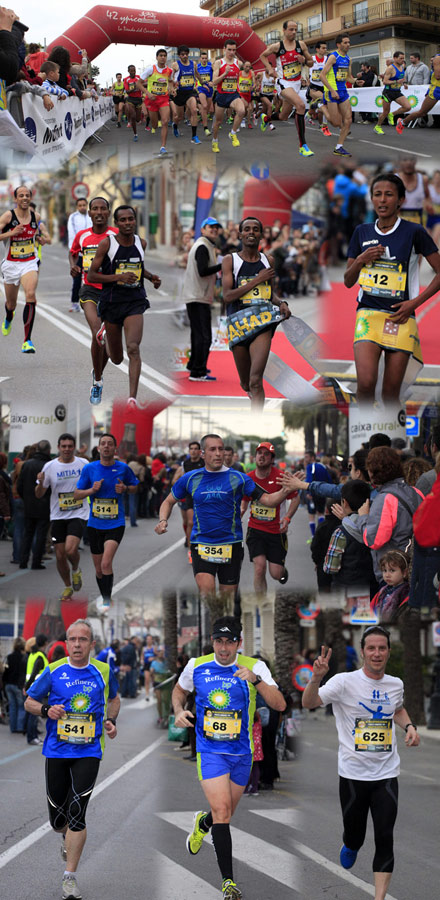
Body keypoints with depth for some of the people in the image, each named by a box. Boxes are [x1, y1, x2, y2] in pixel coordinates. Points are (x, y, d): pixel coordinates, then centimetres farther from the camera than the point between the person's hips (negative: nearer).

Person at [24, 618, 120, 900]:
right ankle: (69, 837, 47)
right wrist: (46, 710, -13)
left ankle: (70, 876, -6)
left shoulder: (103, 671, 2)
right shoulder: (53, 671, -1)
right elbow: (30, 702, 8)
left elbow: (113, 698, 21)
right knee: (57, 818, 9)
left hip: (89, 752, -1)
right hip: (57, 751, 1)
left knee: (76, 813, -14)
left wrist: (111, 721, 3)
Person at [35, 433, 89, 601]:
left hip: (78, 514, -2)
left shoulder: (83, 464, 0)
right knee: (60, 555, 4)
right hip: (58, 516, 2)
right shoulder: (50, 466, -1)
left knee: (71, 550, -22)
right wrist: (40, 483, -18)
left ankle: (76, 570, 12)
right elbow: (39, 495, 2)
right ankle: (68, 587, 26)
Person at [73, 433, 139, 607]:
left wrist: (125, 488, -7)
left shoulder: (123, 468, -1)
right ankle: (104, 598, 30)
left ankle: (107, 600, -14)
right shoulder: (89, 468, 0)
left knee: (106, 563, -21)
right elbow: (76, 495, 5)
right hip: (94, 525, 3)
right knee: (99, 569, 10)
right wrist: (92, 490, -13)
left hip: (115, 523, -3)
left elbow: (135, 487, 16)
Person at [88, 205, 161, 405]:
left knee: (133, 349, -20)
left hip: (135, 301, 1)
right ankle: (104, 333, 48)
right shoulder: (107, 243, -8)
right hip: (112, 302, -1)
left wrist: (151, 277, 7)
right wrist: (119, 277, -20)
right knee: (116, 359, 12)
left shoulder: (141, 243, 5)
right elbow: (92, 275, -8)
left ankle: (132, 397, -18)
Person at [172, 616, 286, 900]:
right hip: (210, 751, -1)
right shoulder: (196, 666, -2)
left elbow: (280, 704, -17)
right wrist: (179, 711, -1)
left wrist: (256, 680, -31)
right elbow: (179, 690, 19)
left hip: (242, 752, 1)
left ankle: (203, 824, 53)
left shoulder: (254, 666, -7)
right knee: (222, 811, -16)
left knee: (227, 813, 16)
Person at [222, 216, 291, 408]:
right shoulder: (230, 261, 2)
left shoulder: (268, 261, 13)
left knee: (256, 381, -17)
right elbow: (227, 296, -9)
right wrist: (257, 280, -11)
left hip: (262, 323, 0)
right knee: (246, 383, 12)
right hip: (239, 323, 0)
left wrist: (281, 303, 3)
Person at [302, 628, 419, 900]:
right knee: (355, 835, 9)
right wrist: (317, 677, -40)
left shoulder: (396, 684, 5)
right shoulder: (346, 682, -10)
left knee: (385, 838, -6)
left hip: (387, 775, 2)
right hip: (353, 774, -2)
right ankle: (351, 846, 46)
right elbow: (309, 703, -22)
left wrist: (409, 726, 7)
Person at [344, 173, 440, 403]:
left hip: (400, 317, -2)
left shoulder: (414, 232, -1)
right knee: (366, 383, -18)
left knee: (391, 393, 1)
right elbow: (348, 281, 15)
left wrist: (415, 302, -7)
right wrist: (361, 259, -4)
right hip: (368, 314, 2)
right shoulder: (362, 232, 11)